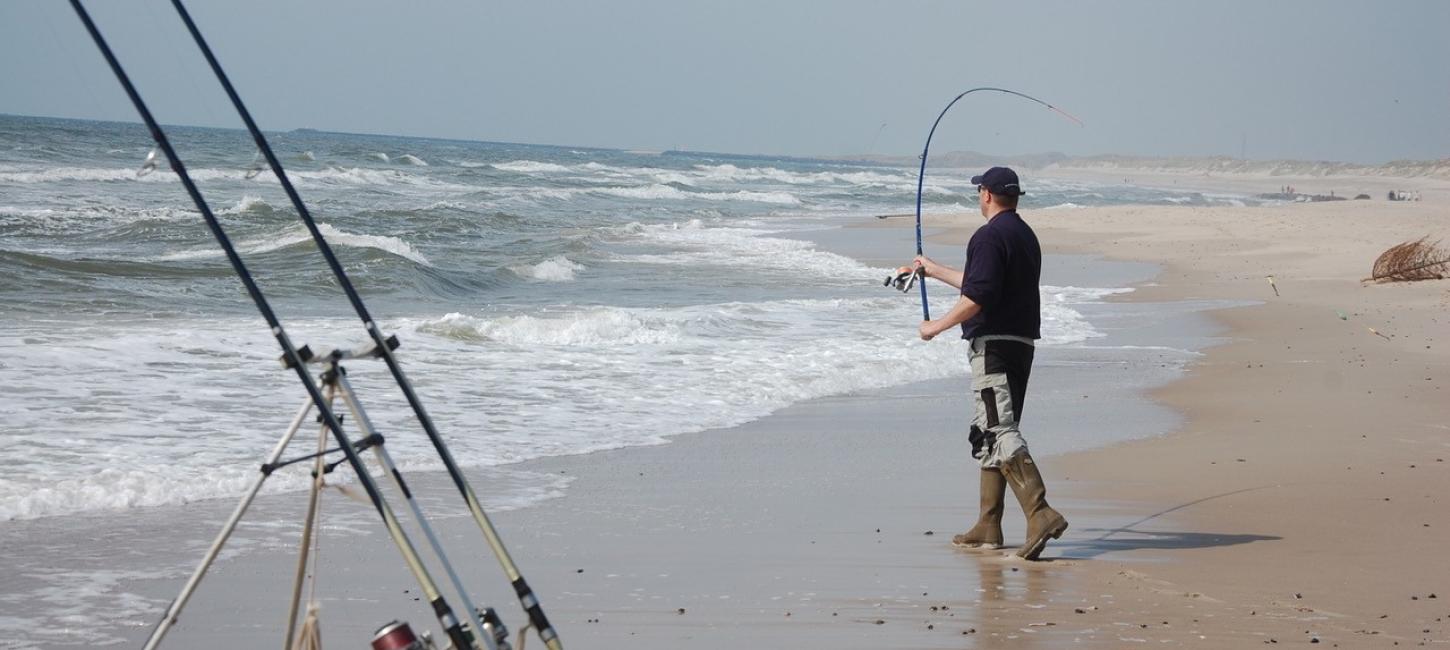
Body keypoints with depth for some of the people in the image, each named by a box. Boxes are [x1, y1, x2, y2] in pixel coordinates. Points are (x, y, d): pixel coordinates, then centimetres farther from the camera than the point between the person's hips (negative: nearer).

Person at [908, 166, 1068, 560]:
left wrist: (937, 326, -11)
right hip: (1021, 344, 10)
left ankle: (1041, 514, -28)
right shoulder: (1025, 235, 19)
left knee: (1000, 432, -15)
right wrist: (934, 270, 42)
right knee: (989, 433, 15)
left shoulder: (989, 236, -12)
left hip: (993, 346, -10)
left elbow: (979, 296, -22)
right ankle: (988, 528, 17)